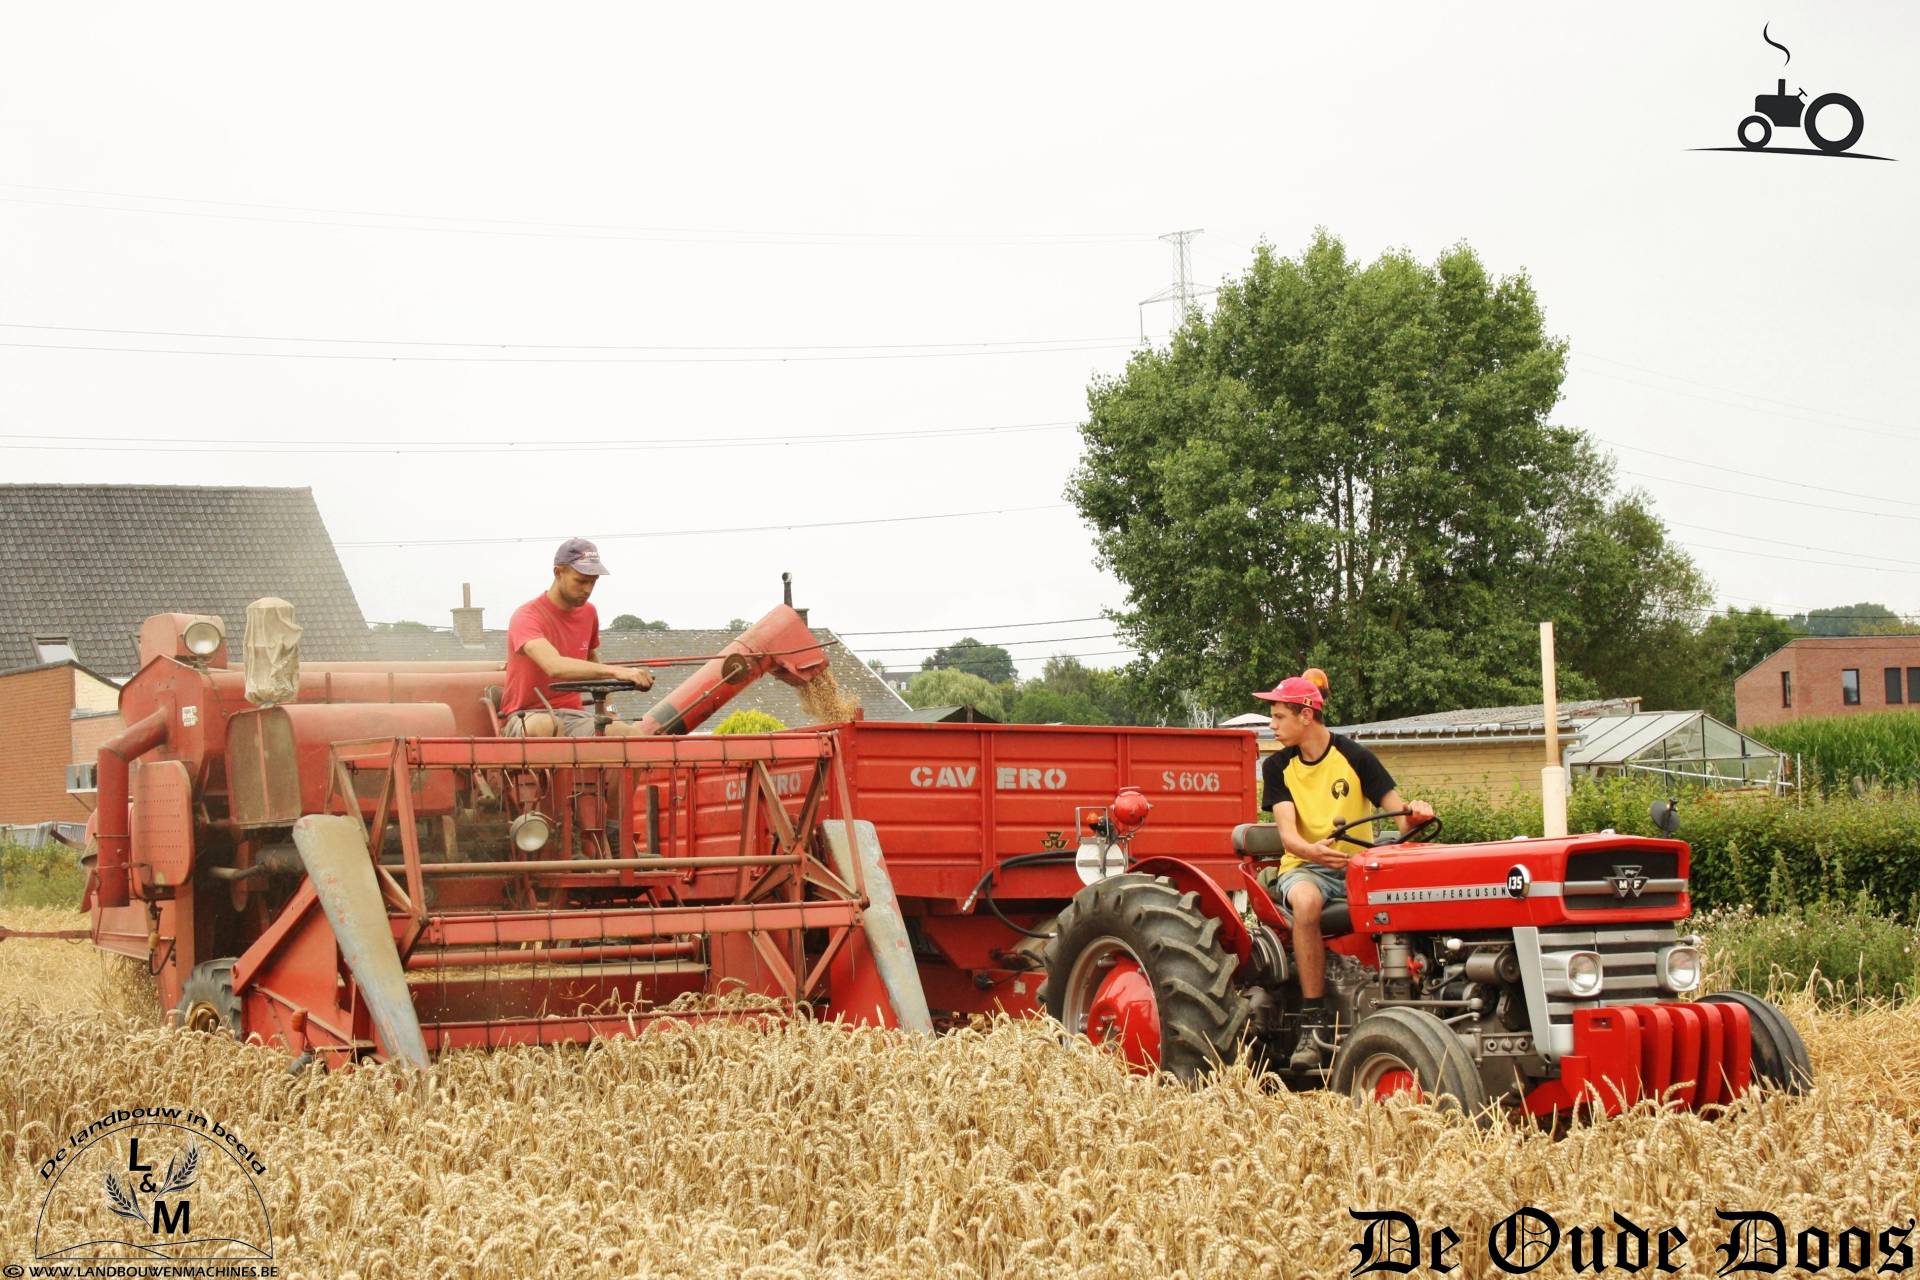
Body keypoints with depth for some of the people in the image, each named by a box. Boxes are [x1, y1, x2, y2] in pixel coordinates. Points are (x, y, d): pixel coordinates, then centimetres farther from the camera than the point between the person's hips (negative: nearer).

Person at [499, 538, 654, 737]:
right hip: (525, 718, -6)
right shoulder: (527, 617, -15)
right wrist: (615, 671, -44)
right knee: (548, 725, -42)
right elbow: (554, 666, -34)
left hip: (572, 715, 6)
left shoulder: (588, 612, 9)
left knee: (628, 733, -24)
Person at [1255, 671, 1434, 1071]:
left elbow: (1398, 812, -4)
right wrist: (1313, 851, -32)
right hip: (1305, 868, 0)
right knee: (1306, 901, -38)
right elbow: (1287, 833, -9)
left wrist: (1414, 812, -30)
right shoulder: (1278, 767, 5)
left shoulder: (1354, 757, 1)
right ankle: (1312, 1024, -36)